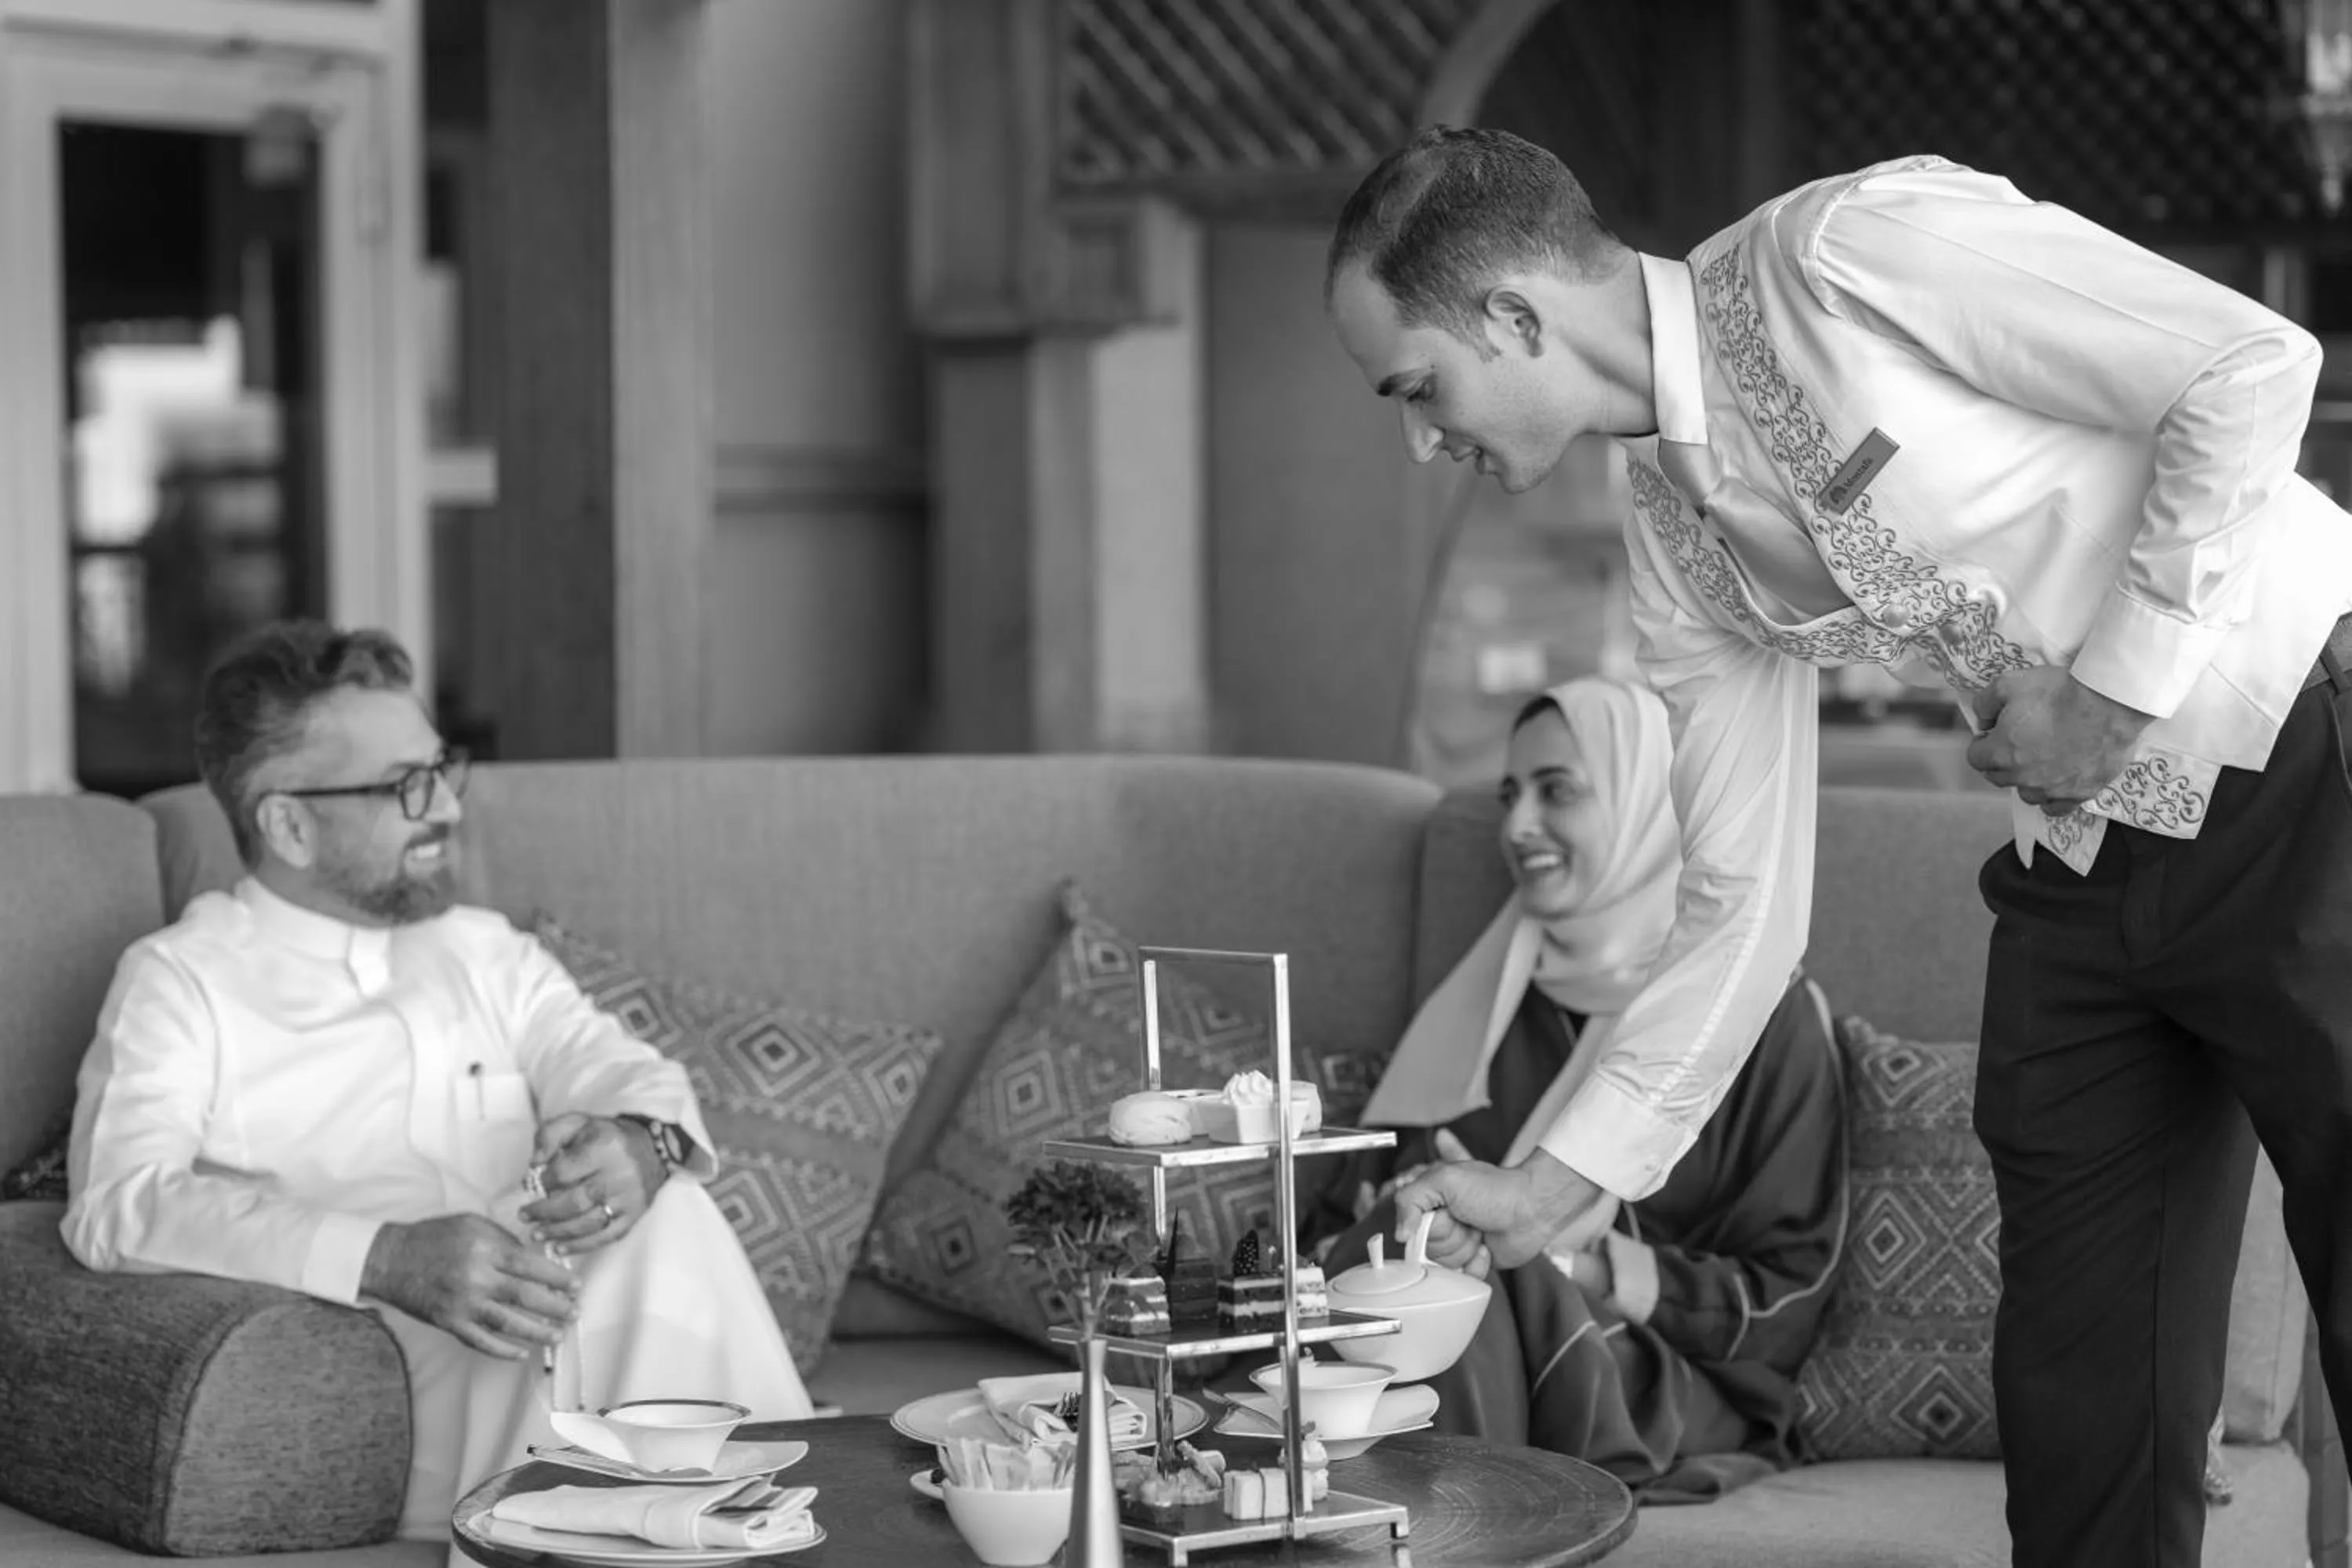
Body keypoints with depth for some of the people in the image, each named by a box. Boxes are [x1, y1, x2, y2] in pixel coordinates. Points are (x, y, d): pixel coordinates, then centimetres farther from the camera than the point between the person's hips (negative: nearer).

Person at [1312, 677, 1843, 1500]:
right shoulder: (1492, 997, 18)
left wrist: (1597, 1268, -14)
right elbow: (1375, 1190, 18)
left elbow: (1787, 1293, 0)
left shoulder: (1765, 1013, 3)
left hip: (1669, 1394, -4)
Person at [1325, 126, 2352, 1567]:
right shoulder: (1676, 533, 6)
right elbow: (1746, 906, 9)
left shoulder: (1843, 254, -16)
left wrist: (2118, 684, -15)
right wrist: (1560, 1182, 6)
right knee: (2077, 1396, 5)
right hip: (2087, 858, 7)